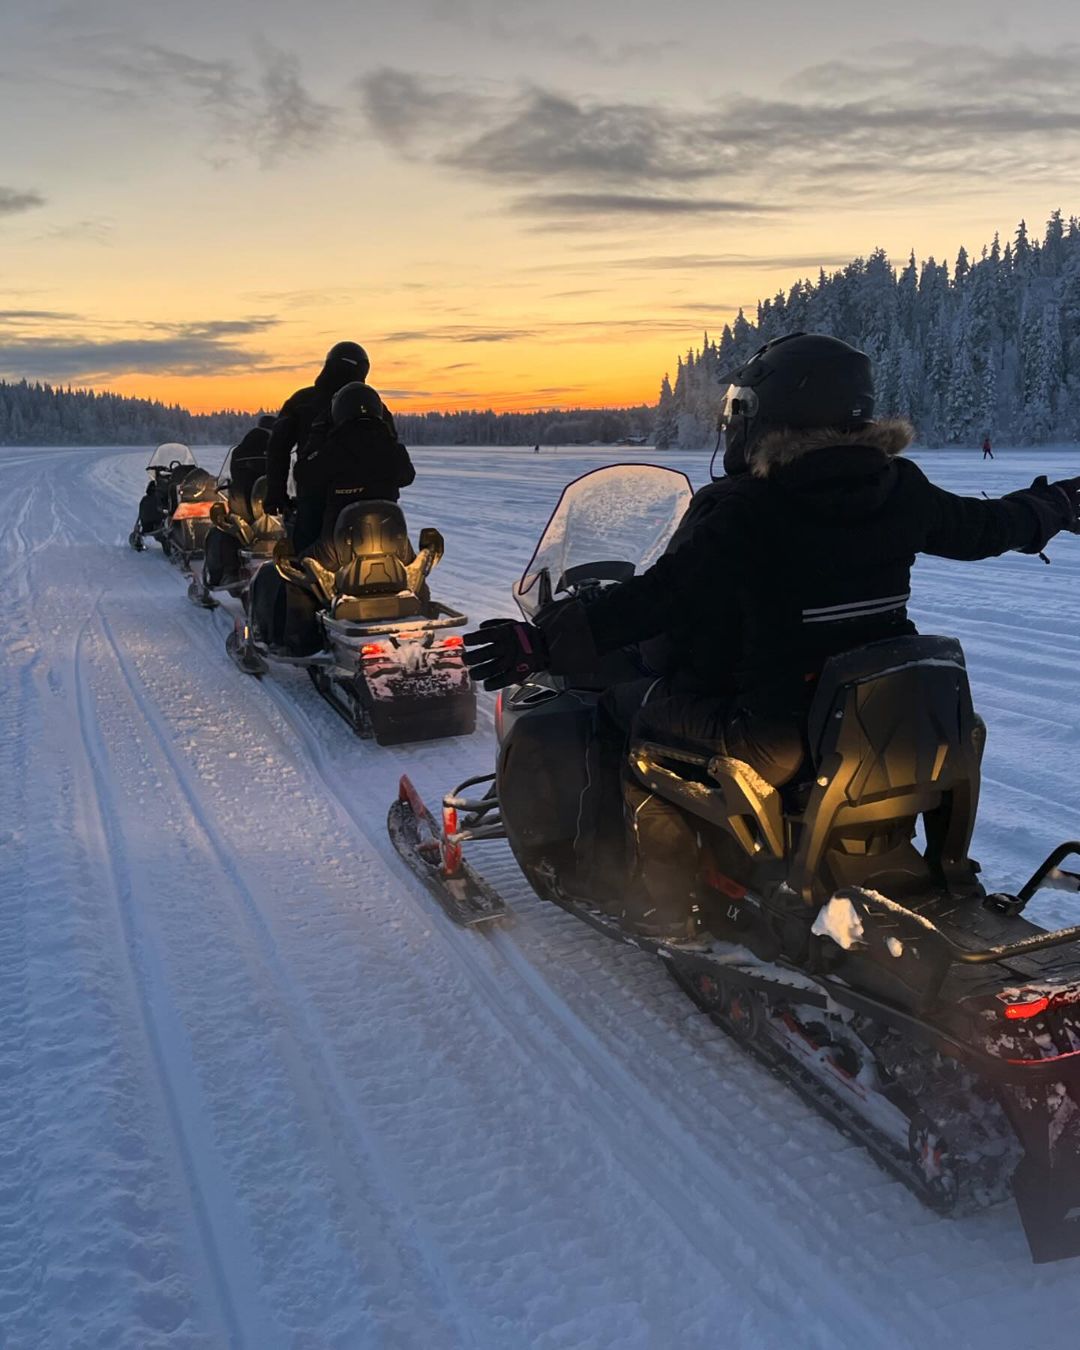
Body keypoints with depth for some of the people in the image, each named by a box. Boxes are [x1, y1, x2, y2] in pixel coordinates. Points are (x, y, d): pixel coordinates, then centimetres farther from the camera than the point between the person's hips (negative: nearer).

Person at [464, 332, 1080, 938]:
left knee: (634, 702, 12)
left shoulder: (747, 512, -17)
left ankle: (666, 902, 15)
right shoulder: (901, 490, 1)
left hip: (773, 735, -7)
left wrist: (545, 644, -20)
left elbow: (657, 597, -22)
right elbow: (982, 526, 17)